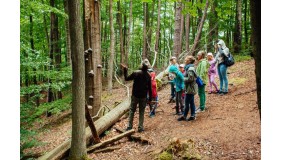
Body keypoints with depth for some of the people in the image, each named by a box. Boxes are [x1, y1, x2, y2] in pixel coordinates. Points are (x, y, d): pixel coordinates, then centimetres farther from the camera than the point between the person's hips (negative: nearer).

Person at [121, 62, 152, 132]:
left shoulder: (136, 73, -11)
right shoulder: (148, 76, -2)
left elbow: (126, 78, 0)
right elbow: (149, 88, 1)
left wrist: (125, 70, 10)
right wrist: (150, 98, 8)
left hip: (135, 95, -1)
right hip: (143, 96, 2)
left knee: (132, 111, 9)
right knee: (141, 112, 10)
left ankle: (129, 127, 9)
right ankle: (140, 127, 11)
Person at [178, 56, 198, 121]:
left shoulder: (190, 69, -19)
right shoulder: (189, 67, 11)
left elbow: (190, 79, -23)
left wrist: (183, 78, -10)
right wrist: (184, 77, 5)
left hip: (190, 88, -10)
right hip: (191, 88, 10)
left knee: (187, 103, 1)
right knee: (191, 102, 14)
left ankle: (184, 116, 11)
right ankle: (193, 115, 20)